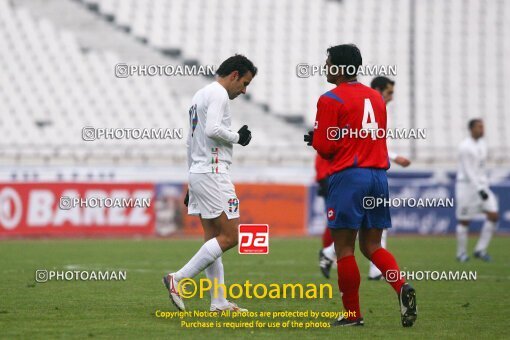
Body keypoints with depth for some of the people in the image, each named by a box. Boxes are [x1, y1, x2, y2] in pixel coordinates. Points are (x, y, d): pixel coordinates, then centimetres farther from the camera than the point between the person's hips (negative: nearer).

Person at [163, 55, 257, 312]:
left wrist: (192, 183, 26)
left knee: (213, 238, 7)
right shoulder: (218, 94, -9)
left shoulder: (201, 95, 23)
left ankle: (219, 302, 5)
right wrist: (238, 137, -7)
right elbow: (213, 129, -25)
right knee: (229, 236, -9)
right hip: (213, 172, -10)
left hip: (197, 172, 10)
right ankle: (178, 280, -12)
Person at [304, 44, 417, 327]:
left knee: (344, 247, 1)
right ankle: (402, 286, -14)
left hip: (348, 176, -6)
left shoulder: (331, 100, -6)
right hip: (378, 174, 6)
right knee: (371, 245, 11)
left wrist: (314, 137, 15)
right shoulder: (376, 97, 15)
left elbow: (325, 147, -8)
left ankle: (352, 314, 3)